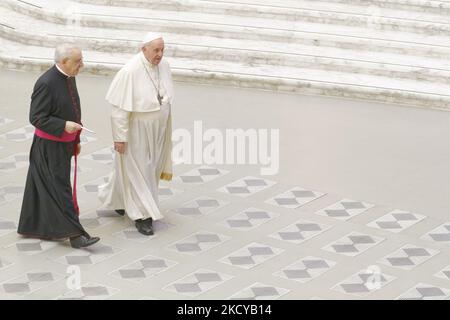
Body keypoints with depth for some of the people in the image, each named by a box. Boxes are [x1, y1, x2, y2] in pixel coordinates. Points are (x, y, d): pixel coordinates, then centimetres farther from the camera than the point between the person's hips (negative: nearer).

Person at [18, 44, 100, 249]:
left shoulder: (69, 78, 4)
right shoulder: (46, 83, -23)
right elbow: (36, 118, -20)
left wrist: (76, 140, 20)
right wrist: (64, 126, -27)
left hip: (64, 143, 9)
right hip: (50, 145, -9)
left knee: (43, 188, 17)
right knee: (59, 188, -5)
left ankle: (33, 226, 28)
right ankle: (74, 234, -4)